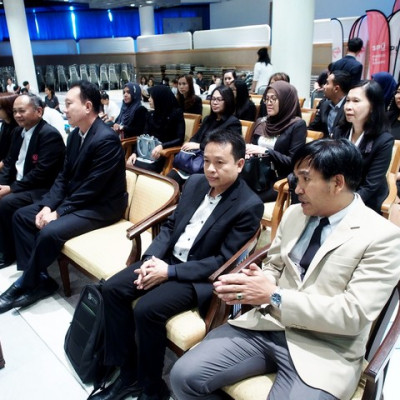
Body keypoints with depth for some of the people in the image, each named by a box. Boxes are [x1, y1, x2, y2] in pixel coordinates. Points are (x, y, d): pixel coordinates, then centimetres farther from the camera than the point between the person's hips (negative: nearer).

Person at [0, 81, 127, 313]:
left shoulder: (106, 139, -23)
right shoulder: (75, 135, 6)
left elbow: (91, 188, -23)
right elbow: (64, 176, 9)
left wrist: (59, 212, -18)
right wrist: (48, 205, -5)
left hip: (101, 205, -9)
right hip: (75, 198, 10)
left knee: (50, 231, -27)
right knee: (22, 216, 5)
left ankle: (28, 284, 0)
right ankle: (39, 279, 5)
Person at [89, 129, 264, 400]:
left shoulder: (249, 206, -16)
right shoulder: (195, 183, 4)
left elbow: (224, 262, -18)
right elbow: (170, 225, 10)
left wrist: (169, 272, -20)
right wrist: (151, 259, -8)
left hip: (202, 276, -7)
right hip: (168, 258, 7)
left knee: (146, 309, -26)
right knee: (112, 289, -5)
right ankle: (128, 373, 8)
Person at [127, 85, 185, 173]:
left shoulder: (176, 113, -3)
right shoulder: (151, 115, 13)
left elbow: (180, 139, -10)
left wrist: (162, 146, -25)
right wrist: (135, 153, -6)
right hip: (148, 152, 5)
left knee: (142, 169, -29)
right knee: (129, 165, -22)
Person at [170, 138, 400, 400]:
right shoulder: (294, 214, 7)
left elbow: (354, 315, -17)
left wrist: (275, 297, -20)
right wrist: (248, 283, -9)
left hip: (322, 350, -4)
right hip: (265, 325, 5)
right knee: (185, 376, -7)